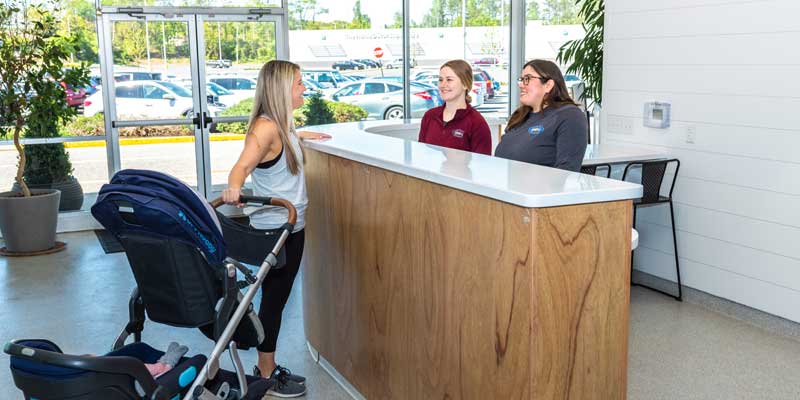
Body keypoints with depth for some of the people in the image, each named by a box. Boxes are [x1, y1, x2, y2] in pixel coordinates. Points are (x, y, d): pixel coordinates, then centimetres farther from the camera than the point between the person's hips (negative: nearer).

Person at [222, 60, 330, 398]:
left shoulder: (282, 124, 6)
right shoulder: (265, 127, -21)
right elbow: (242, 165, -36)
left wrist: (301, 135, 41)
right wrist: (233, 187, -56)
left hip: (291, 225, 9)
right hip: (274, 228, -9)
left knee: (277, 298, 15)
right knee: (273, 299, 2)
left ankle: (268, 368, 28)